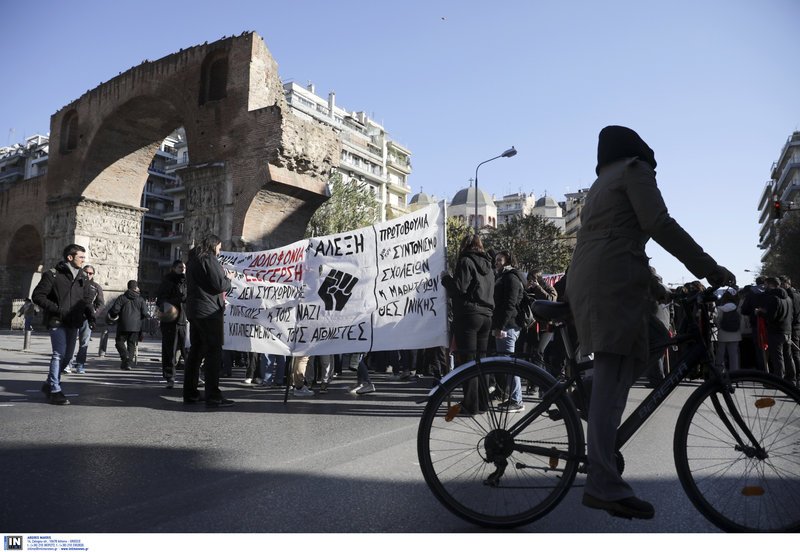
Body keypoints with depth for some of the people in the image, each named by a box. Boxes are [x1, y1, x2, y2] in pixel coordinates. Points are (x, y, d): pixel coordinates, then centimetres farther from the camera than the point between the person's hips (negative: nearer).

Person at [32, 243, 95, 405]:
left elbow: (87, 298, 17)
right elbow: (38, 296, -7)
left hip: (73, 322, 6)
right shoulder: (53, 275, -6)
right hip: (57, 321, -6)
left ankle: (49, 384, 29)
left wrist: (90, 314, 1)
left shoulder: (81, 277, 11)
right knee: (59, 354, -11)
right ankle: (55, 390, -3)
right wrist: (56, 309, -18)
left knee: (68, 355, 11)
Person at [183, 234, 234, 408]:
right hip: (209, 311, -9)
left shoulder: (192, 260, 19)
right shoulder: (209, 259, -10)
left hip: (193, 310, 9)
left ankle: (190, 393, 16)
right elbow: (220, 285, -17)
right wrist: (228, 279, 4)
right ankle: (213, 396, -11)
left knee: (196, 351, 13)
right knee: (214, 352, -9)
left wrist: (221, 291, 14)